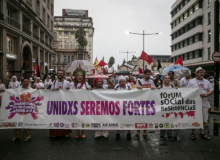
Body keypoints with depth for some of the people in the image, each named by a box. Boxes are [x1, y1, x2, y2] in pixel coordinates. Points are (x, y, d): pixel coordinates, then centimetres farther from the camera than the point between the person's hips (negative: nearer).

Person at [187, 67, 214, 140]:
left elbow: (212, 90, 9)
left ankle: (203, 133, 23)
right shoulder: (191, 81, -3)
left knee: (204, 119, 11)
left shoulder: (206, 81, 10)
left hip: (204, 103, 4)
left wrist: (206, 94, -11)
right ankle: (193, 133, 16)